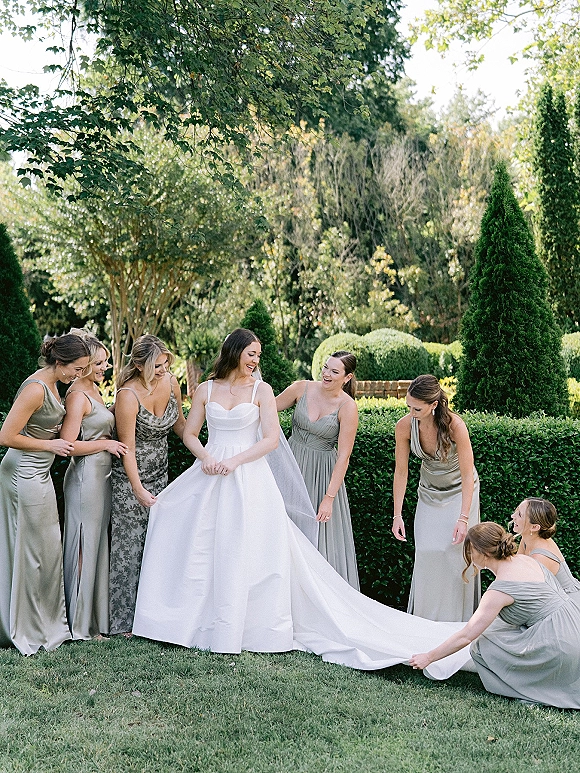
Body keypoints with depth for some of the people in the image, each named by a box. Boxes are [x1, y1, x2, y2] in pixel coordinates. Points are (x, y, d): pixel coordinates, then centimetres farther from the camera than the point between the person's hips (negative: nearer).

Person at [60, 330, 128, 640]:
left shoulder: (94, 390, 13)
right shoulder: (77, 395, -15)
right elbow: (68, 444, -20)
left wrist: (109, 440, 10)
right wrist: (106, 444, -14)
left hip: (102, 475, 10)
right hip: (86, 476, -10)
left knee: (98, 543, 14)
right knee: (84, 546, -1)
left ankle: (96, 617, 25)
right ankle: (80, 623, 10)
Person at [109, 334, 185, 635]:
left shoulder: (170, 382, -3)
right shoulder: (128, 396, -22)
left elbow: (179, 423, 14)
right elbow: (127, 449, -21)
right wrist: (138, 490, -27)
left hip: (160, 474, 6)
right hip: (130, 478, -6)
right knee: (130, 547, 1)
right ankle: (124, 620, 13)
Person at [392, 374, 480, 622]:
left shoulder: (455, 426, -31)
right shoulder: (404, 426, -22)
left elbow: (468, 476, -25)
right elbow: (401, 472, -12)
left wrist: (463, 518, -29)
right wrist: (397, 515, -11)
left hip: (460, 491, -3)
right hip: (429, 492, 3)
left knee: (456, 552, -8)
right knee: (426, 551, -4)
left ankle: (456, 620, 7)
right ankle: (426, 618, 11)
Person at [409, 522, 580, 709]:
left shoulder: (500, 589, -17)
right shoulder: (523, 559, 6)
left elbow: (465, 636, -12)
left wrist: (429, 657, -1)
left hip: (558, 647, -9)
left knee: (482, 646, -1)